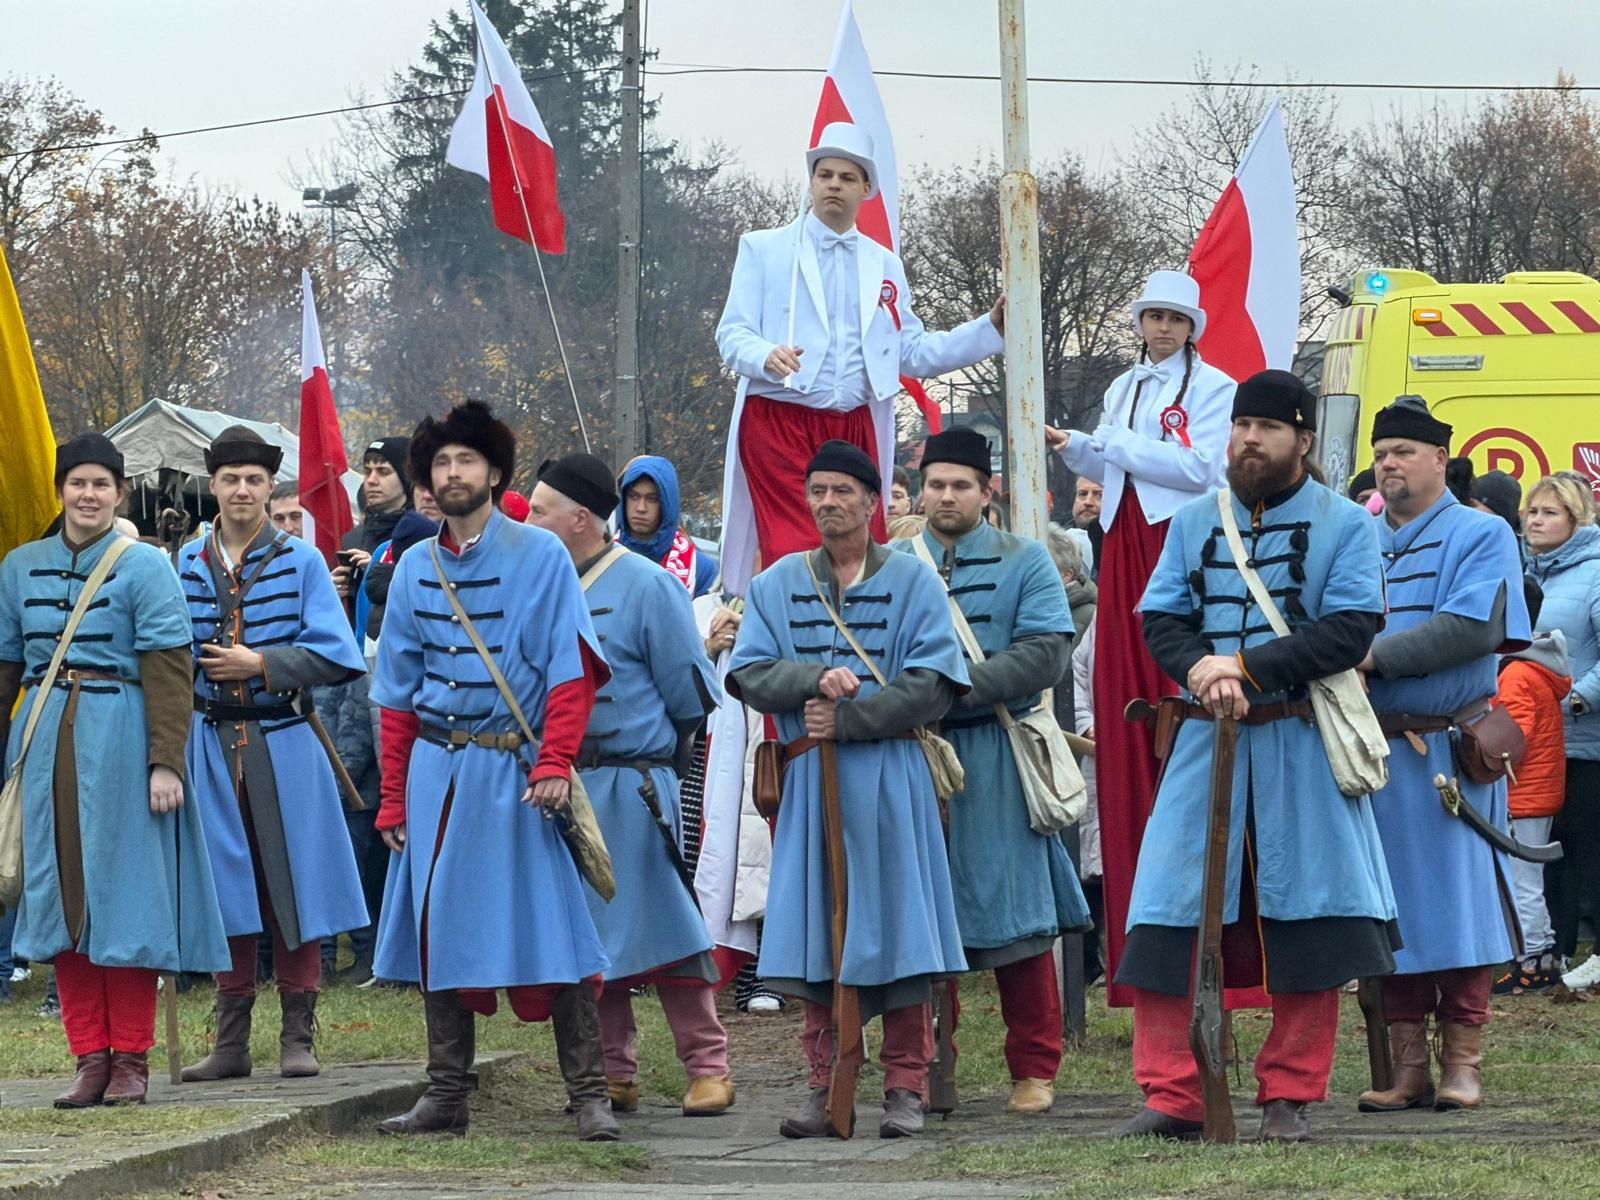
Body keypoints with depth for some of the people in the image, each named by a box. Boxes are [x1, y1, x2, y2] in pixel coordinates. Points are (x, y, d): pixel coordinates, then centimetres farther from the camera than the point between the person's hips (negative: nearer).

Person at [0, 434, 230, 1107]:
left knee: (125, 893, -1)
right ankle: (90, 1057, 8)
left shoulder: (145, 567, -2)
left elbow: (168, 671, -7)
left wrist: (166, 763, -14)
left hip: (119, 736, -4)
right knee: (61, 894, 3)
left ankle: (131, 1060, 5)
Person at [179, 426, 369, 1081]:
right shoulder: (186, 564, 7)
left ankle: (297, 1037, 7)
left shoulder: (302, 561, 1)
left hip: (284, 745, -2)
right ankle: (231, 1043, 10)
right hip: (212, 744, 2)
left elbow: (333, 654, -6)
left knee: (292, 884, 0)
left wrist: (261, 664, -13)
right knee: (227, 885, 4)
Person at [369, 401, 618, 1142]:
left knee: (550, 926, -7)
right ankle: (446, 1095, 12)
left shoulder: (540, 555, 0)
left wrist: (554, 762, -17)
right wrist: (394, 798, 9)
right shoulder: (414, 568, 11)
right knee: (441, 929, 5)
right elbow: (398, 692, 14)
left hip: (512, 768, -4)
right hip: (435, 769, 4)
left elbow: (570, 666, -6)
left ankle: (589, 1095, -4)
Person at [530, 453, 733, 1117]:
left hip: (631, 788, -6)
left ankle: (707, 1067, 1)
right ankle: (614, 1076, 14)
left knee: (662, 928, -5)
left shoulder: (646, 585, -7)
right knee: (590, 935, 7)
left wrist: (657, 752, 6)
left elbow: (689, 694, -4)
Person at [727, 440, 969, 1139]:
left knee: (895, 927, -3)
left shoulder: (911, 581, 3)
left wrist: (848, 719, -14)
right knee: (817, 933, 0)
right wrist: (816, 678, -15)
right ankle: (825, 1087, 6)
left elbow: (931, 686, -6)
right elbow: (747, 675, 2)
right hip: (809, 782, 2)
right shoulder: (777, 584, 12)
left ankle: (905, 1088, 1)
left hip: (889, 778, -2)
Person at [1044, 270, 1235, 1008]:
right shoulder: (1124, 389, 18)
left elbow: (1198, 467, -13)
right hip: (1126, 546, 6)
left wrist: (1116, 444, -10)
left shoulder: (1211, 388, -1)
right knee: (1123, 701, 0)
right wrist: (1073, 448, 4)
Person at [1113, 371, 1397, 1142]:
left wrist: (1245, 666, -18)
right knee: (1172, 922, -3)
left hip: (1303, 746, -2)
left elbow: (1351, 630, -11)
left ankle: (1289, 1098, 10)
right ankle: (1171, 1098, 2)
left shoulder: (1345, 526, 0)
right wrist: (1199, 670, -16)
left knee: (1305, 925, 0)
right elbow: (1160, 616, 5)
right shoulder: (1194, 522, 11)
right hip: (1206, 741, 3)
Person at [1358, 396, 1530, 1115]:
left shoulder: (1481, 536, 1)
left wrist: (1374, 656, -16)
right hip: (1373, 751, 4)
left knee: (1458, 898, -4)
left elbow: (1474, 626, -14)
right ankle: (1408, 1067, 7)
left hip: (1453, 752, -4)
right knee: (1392, 906, 3)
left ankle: (1462, 1062, 0)